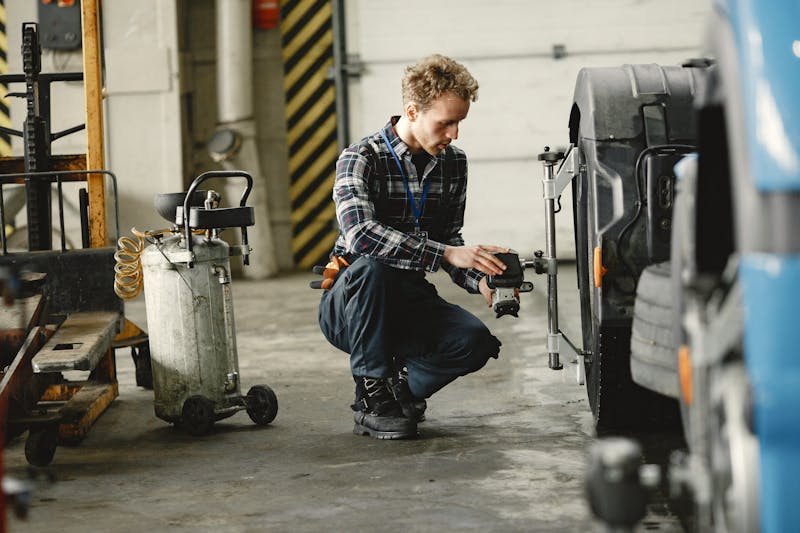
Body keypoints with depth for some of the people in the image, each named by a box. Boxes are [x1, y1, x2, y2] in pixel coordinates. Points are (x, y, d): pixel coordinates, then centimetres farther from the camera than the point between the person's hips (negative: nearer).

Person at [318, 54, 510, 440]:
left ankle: (397, 391, 4)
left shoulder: (454, 163, 4)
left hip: (409, 301, 4)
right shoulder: (361, 158, -15)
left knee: (475, 341, -24)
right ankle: (373, 396, -21)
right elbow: (360, 233, -33)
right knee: (371, 267, -38)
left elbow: (450, 239, 11)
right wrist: (446, 253, -40)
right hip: (348, 307, -4)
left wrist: (480, 280, -11)